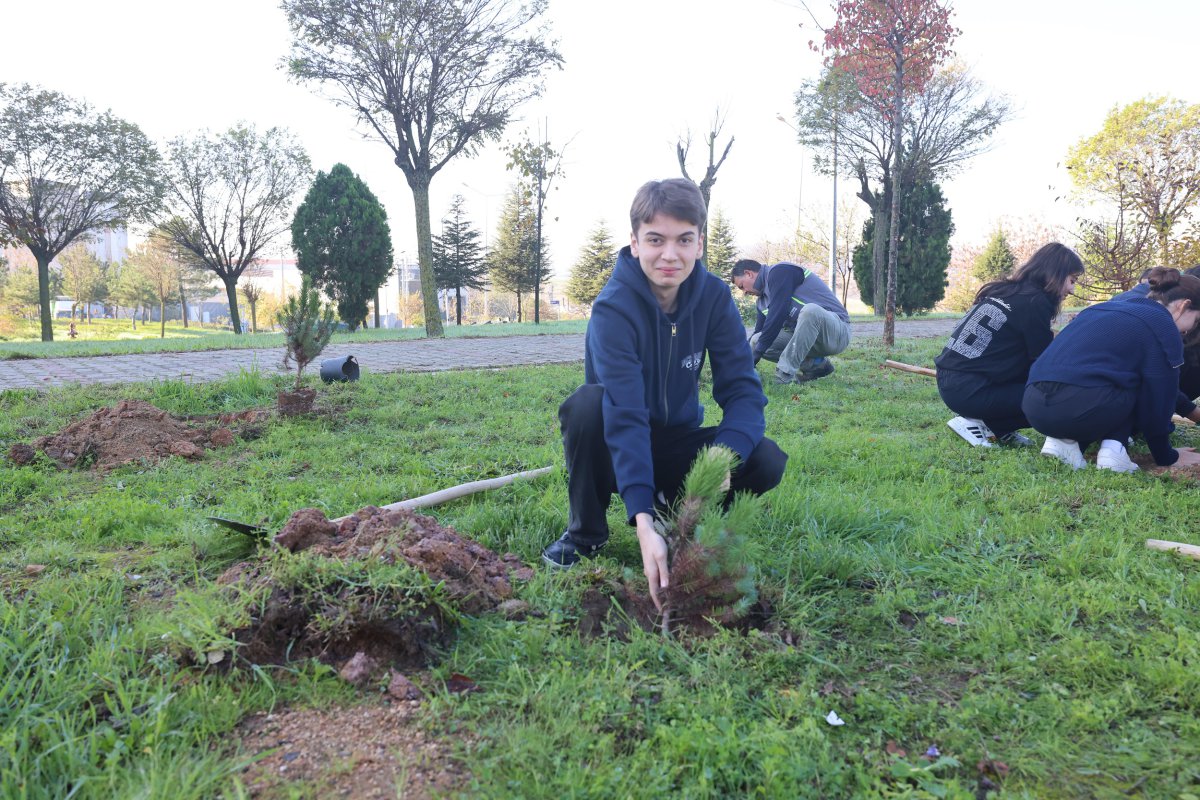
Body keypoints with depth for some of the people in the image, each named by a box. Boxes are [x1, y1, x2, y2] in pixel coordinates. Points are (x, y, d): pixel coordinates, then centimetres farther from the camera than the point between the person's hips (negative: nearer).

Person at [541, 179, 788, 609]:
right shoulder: (614, 307, -25)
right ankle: (585, 532, -12)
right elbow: (625, 415, -36)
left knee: (767, 461, -23)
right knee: (586, 403, -35)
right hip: (617, 450, -3)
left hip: (679, 441, 3)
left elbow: (743, 388, -14)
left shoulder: (714, 296, -11)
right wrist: (643, 521, -47)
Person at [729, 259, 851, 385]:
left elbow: (777, 316, -20)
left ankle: (784, 375, -32)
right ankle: (815, 364, 1)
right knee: (756, 340, -5)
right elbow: (759, 332, 19)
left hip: (837, 331, -8)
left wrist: (757, 352, -16)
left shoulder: (780, 271, -11)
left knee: (810, 310, -39)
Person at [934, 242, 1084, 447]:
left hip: (949, 382, 9)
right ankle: (977, 423, -2)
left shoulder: (1006, 290, 17)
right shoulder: (1035, 301, -8)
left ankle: (1001, 430, 12)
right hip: (970, 393, -9)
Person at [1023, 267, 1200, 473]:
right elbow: (1158, 400, 9)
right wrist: (1167, 458, 24)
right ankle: (1113, 449, 1)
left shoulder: (1105, 309, 30)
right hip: (1081, 407, -6)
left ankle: (1064, 440, 8)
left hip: (1033, 405, 6)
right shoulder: (1164, 327, 9)